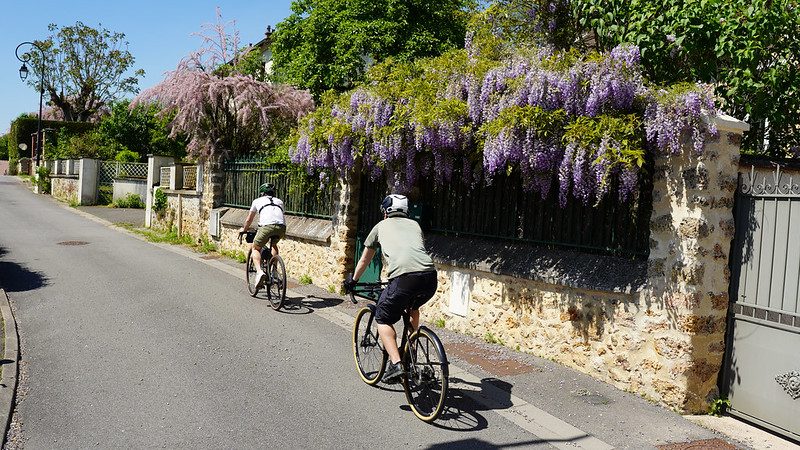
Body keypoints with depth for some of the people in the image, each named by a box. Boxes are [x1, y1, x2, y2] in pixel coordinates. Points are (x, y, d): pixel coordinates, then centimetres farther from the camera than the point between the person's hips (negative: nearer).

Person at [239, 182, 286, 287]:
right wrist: (283, 232, 63)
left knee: (256, 248, 15)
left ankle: (259, 271, -9)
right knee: (273, 245, 32)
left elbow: (249, 220, 38)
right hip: (281, 227, 3)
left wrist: (244, 229, 58)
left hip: (267, 226, -3)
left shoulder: (257, 201, 28)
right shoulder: (279, 201, 34)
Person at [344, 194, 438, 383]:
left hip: (403, 278, -4)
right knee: (413, 307, 35)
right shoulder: (414, 225, 31)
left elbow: (364, 259, 34)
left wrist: (352, 280, 50)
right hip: (430, 277, 5)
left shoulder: (381, 226, 24)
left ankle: (395, 364, -2)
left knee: (383, 319, 14)